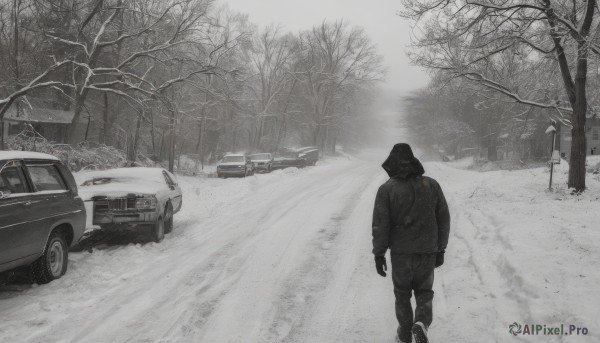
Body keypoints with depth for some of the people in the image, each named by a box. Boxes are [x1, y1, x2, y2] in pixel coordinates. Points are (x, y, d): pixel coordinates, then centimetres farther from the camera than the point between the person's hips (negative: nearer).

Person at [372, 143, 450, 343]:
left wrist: (379, 254, -1)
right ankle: (421, 323, -9)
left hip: (401, 252, -1)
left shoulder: (387, 189, -8)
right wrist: (441, 249, 14)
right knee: (424, 292, 16)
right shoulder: (431, 185, 1)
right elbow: (444, 219, 5)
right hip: (428, 251, 2)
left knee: (402, 293, 17)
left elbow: (380, 224, -9)